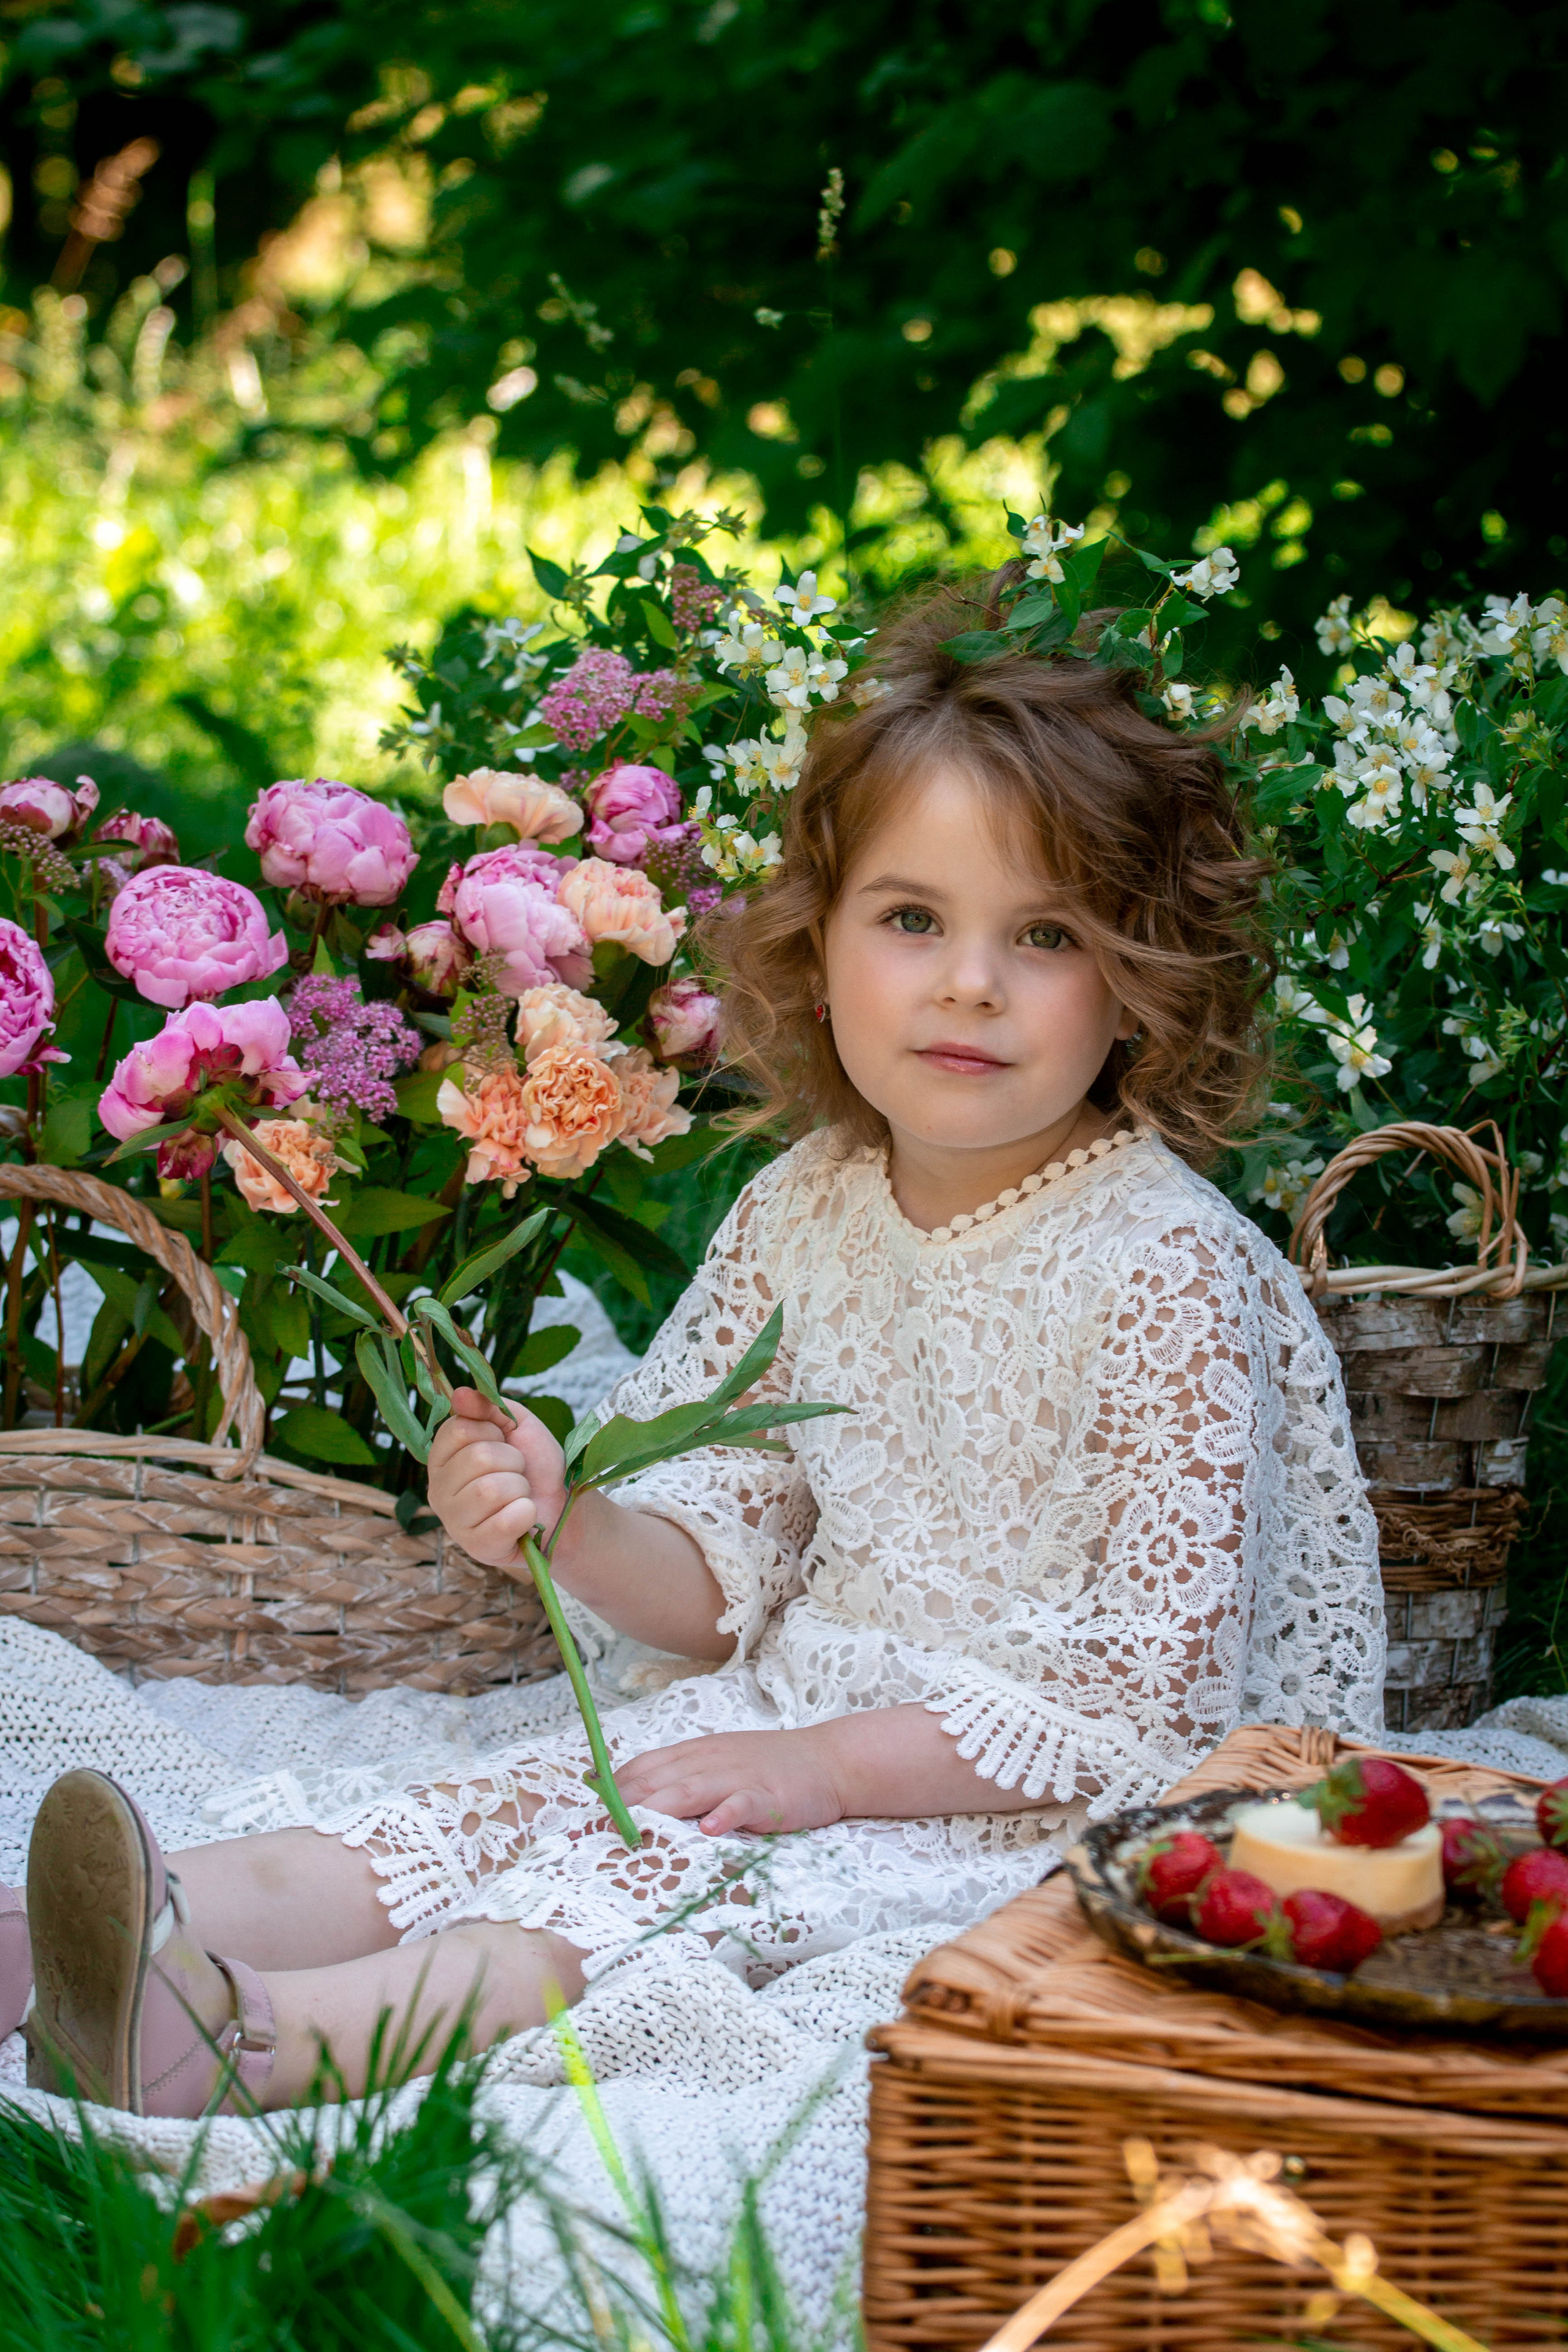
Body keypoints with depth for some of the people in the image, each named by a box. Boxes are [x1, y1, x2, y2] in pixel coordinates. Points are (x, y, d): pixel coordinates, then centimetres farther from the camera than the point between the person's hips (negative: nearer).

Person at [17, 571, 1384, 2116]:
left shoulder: (1170, 1275, -17)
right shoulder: (807, 1206, 4)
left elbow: (1155, 1687, -19)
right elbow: (729, 1569, 9)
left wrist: (828, 1767, -20)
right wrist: (569, 1528, -13)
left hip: (1041, 1803, -7)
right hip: (800, 1711, 8)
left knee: (704, 1877, -29)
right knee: (521, 1802, -13)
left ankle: (258, 2039, -48)